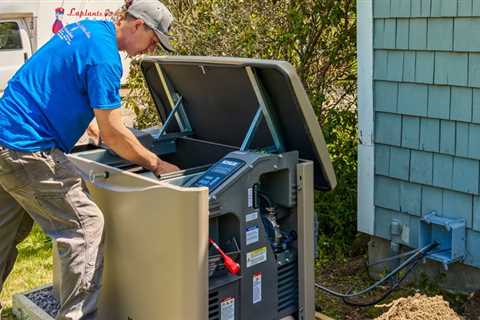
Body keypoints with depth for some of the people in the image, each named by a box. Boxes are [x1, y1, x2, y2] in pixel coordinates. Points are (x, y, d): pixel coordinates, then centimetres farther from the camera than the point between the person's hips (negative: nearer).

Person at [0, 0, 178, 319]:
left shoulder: (85, 28, 11)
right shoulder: (104, 56, -18)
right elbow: (113, 135, -17)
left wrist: (95, 128, 28)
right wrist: (157, 165, -6)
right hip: (29, 150, -10)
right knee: (86, 227, -6)